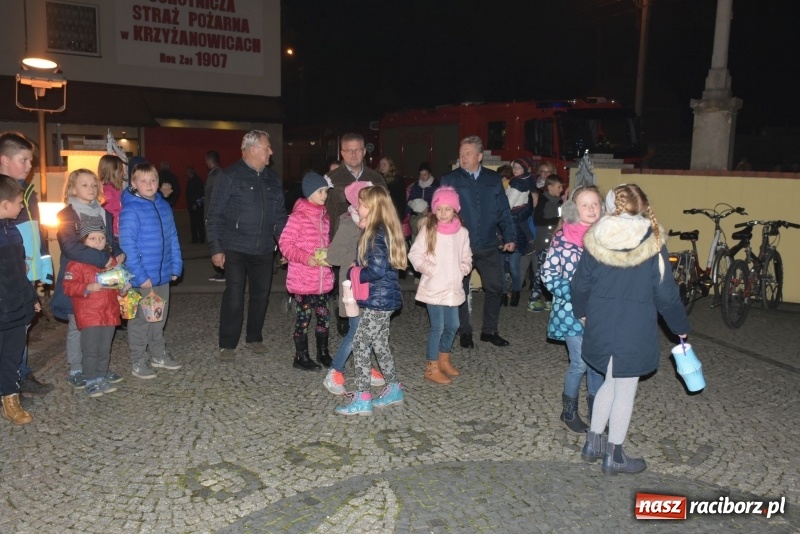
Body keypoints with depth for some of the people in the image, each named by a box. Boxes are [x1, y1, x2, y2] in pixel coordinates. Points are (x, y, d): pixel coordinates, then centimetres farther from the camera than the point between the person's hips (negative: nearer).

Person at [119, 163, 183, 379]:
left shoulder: (164, 206, 6)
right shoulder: (130, 210, -14)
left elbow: (172, 238, 10)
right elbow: (127, 245, -18)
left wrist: (176, 266, 6)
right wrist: (140, 276, -21)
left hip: (163, 274, 7)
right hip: (142, 277, -6)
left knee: (160, 317, 18)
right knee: (141, 319, 5)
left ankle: (158, 354, 33)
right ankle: (138, 362, 18)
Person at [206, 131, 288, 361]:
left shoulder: (273, 178, 11)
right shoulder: (230, 176, -5)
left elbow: (280, 215, 14)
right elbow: (215, 215, -6)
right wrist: (216, 248, -11)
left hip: (264, 250, 5)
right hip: (235, 249, -5)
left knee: (261, 294, 11)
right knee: (234, 296, -4)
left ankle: (254, 337, 29)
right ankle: (227, 345, 10)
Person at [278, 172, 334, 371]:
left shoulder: (324, 217, 9)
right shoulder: (298, 217, -13)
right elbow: (284, 244, -14)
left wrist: (329, 254, 0)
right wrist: (305, 258, -23)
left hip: (323, 278, 6)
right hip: (302, 279, -6)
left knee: (323, 315, 13)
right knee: (304, 317, 3)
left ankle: (323, 353, 28)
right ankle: (301, 357, 17)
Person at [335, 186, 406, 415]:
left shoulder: (377, 234, -18)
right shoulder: (383, 231, 11)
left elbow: (377, 270, -25)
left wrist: (353, 273, -11)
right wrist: (356, 269, 3)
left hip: (379, 300, -10)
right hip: (383, 298, 10)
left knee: (360, 344, -4)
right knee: (379, 343, 18)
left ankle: (362, 400, 1)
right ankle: (393, 390, 29)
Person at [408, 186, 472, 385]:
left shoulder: (462, 232, 3)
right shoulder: (428, 229, -8)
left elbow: (466, 257, 15)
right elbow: (415, 254, -6)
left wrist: (463, 269, -2)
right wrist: (429, 269, -15)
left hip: (453, 287, 5)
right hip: (433, 287, -5)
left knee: (452, 325, 14)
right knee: (437, 327, -3)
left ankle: (444, 360, 35)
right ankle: (432, 368, 10)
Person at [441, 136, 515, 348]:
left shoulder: (493, 179, 5)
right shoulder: (450, 180, -2)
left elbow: (503, 211, 6)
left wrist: (510, 236, -1)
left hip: (488, 247, 2)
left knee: (494, 288, 8)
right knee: (460, 291, 8)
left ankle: (489, 330, 25)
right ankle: (465, 332, 26)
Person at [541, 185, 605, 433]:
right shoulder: (563, 237, -10)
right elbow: (548, 273, -8)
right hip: (572, 311, -4)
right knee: (580, 363, -2)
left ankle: (596, 409, 30)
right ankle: (569, 411, 20)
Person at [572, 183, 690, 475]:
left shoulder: (595, 240, -4)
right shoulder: (653, 244, -11)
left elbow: (580, 285, 2)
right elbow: (666, 294, -7)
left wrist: (581, 312, 21)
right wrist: (680, 327, 8)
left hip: (600, 327, 4)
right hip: (635, 329, -4)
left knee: (611, 382, 23)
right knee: (625, 391, 9)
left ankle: (593, 442, 31)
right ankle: (614, 456, 22)